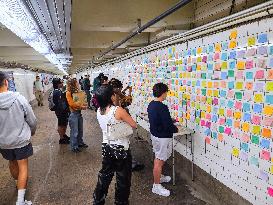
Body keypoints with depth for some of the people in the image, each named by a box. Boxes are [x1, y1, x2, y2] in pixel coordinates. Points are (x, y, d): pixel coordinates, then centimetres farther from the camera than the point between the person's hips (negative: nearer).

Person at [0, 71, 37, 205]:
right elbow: (32, 120, -11)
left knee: (12, 163, 25)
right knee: (23, 166, 9)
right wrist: (32, 131, 10)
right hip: (21, 140, -3)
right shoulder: (19, 99, -20)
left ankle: (18, 182, 50)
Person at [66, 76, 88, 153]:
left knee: (80, 130, 18)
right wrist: (81, 106, -15)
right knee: (74, 131, 1)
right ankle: (74, 147, 12)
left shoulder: (77, 91, 9)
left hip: (79, 113, 8)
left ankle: (80, 143, 33)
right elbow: (72, 104, -19)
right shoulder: (68, 93, -13)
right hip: (73, 113, -8)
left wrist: (84, 105, -3)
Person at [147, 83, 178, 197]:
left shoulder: (151, 105, 2)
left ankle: (159, 177, 43)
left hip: (154, 134, 9)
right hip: (162, 137, -9)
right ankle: (156, 186, 15)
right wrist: (176, 129, -4)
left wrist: (171, 121, 17)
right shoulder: (162, 108, -26)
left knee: (158, 158, 24)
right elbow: (168, 126, -24)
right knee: (159, 161, 2)